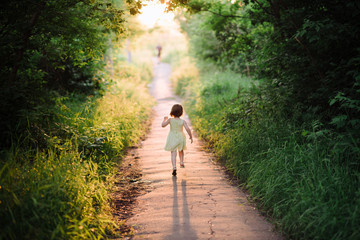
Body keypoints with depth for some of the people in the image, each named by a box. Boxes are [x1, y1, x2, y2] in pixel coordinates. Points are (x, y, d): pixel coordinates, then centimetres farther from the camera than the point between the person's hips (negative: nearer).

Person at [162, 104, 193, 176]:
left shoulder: (170, 120, -9)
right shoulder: (183, 121, -8)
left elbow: (163, 125, -14)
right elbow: (187, 129, -17)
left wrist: (164, 119, 6)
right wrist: (191, 137, -5)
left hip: (172, 138, -1)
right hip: (180, 137, 1)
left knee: (173, 153, -2)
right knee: (181, 150, 30)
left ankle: (174, 167, -17)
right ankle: (181, 162, 30)